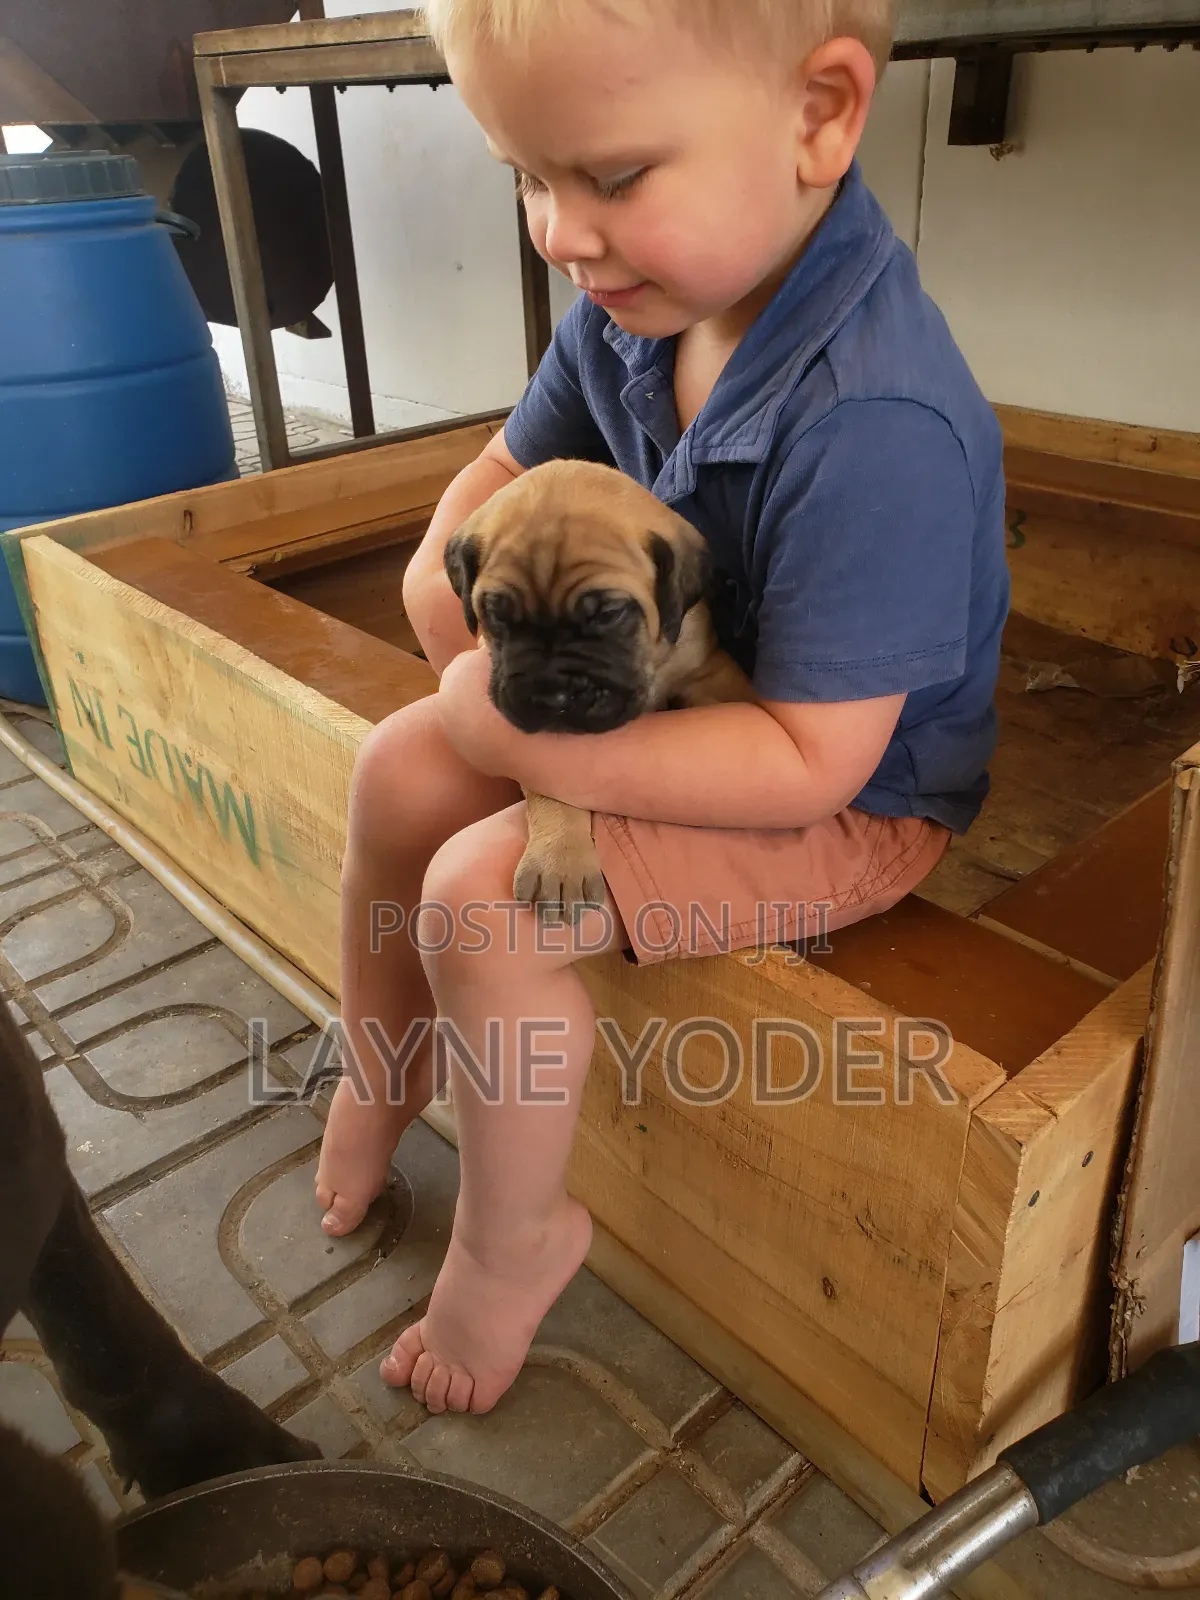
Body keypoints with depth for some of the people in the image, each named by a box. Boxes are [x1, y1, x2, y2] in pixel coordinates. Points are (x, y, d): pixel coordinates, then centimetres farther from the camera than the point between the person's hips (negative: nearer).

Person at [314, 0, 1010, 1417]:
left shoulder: (875, 425, -34)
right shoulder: (630, 306, -7)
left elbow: (810, 761, -32)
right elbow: (505, 471, 9)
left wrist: (532, 742, -29)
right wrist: (445, 572, -12)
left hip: (855, 802, -8)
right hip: (680, 692, 8)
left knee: (486, 889, -23)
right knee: (399, 768, 2)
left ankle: (511, 1237, 5)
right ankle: (380, 1075, 26)